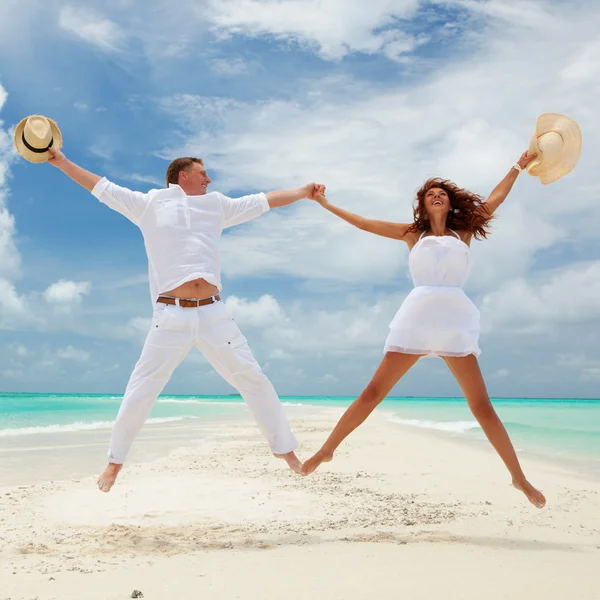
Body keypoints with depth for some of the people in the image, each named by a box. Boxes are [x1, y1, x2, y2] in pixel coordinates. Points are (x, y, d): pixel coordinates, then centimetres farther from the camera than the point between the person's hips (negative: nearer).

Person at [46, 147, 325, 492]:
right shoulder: (150, 204, 9)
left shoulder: (217, 205, 18)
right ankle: (115, 462, 17)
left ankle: (286, 450, 19)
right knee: (141, 392, 0)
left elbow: (263, 201, 23)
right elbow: (101, 187, 11)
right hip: (171, 316, -3)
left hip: (214, 314, 3)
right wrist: (59, 160, 9)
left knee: (255, 381, 5)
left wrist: (303, 192, 20)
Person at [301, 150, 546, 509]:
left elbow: (493, 202, 19)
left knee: (481, 405, -2)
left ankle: (519, 477, 7)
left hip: (454, 320, 0)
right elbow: (364, 223, 17)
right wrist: (326, 205, 20)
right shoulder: (413, 234, 14)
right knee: (374, 392, -1)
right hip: (416, 318, 0)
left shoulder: (463, 233, 15)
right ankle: (326, 451, 10)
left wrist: (519, 167, 21)